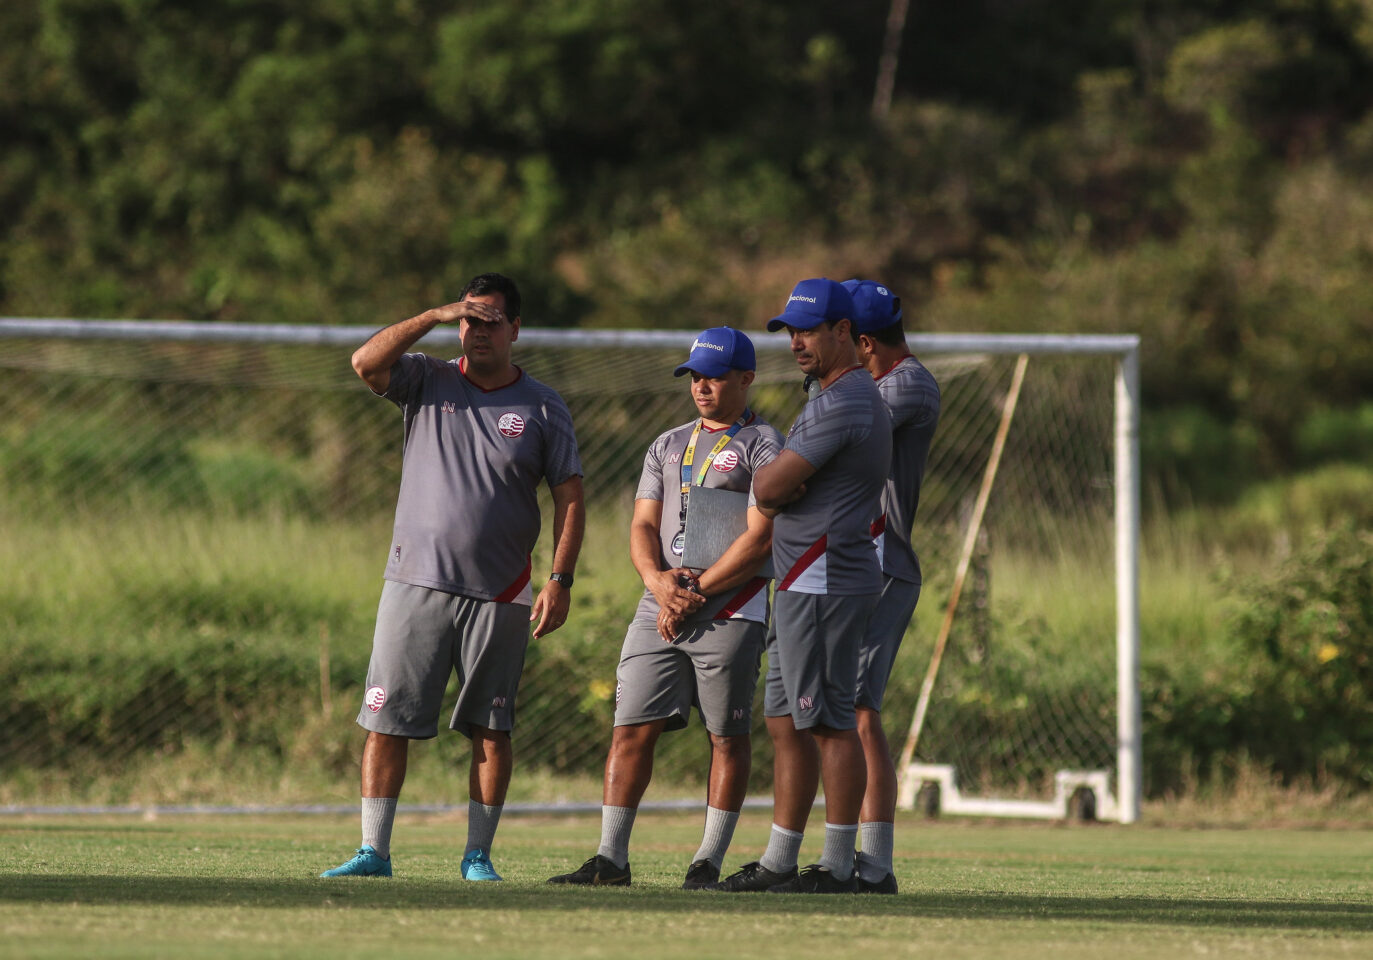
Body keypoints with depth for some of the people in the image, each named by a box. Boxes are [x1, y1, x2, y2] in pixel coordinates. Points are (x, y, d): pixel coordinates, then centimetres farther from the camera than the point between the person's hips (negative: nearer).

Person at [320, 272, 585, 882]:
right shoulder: (428, 383, 8)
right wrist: (437, 317, -11)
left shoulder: (544, 409, 6)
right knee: (386, 721, -3)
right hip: (416, 582, 0)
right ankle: (373, 852, 1)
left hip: (498, 598, 0)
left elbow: (570, 498, 3)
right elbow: (365, 362, -10)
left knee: (491, 731, 1)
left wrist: (561, 579, -7)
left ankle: (478, 856, 8)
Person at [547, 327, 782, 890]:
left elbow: (759, 540, -10)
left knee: (728, 736, -1)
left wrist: (694, 592, -12)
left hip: (730, 613, -6)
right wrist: (658, 580, -8)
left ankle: (709, 862, 3)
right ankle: (610, 859, 1)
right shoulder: (668, 446, 19)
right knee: (632, 730, 0)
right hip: (658, 611, 6)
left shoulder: (762, 446, -1)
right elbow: (643, 527, 13)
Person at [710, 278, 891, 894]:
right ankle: (778, 862, 16)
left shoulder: (844, 404, -15)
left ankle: (837, 866, -7)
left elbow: (769, 490, -17)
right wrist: (780, 476, 3)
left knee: (830, 722, -8)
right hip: (805, 585, 11)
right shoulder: (860, 398, 19)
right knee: (786, 723, 12)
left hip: (822, 583, -11)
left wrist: (766, 476, 4)